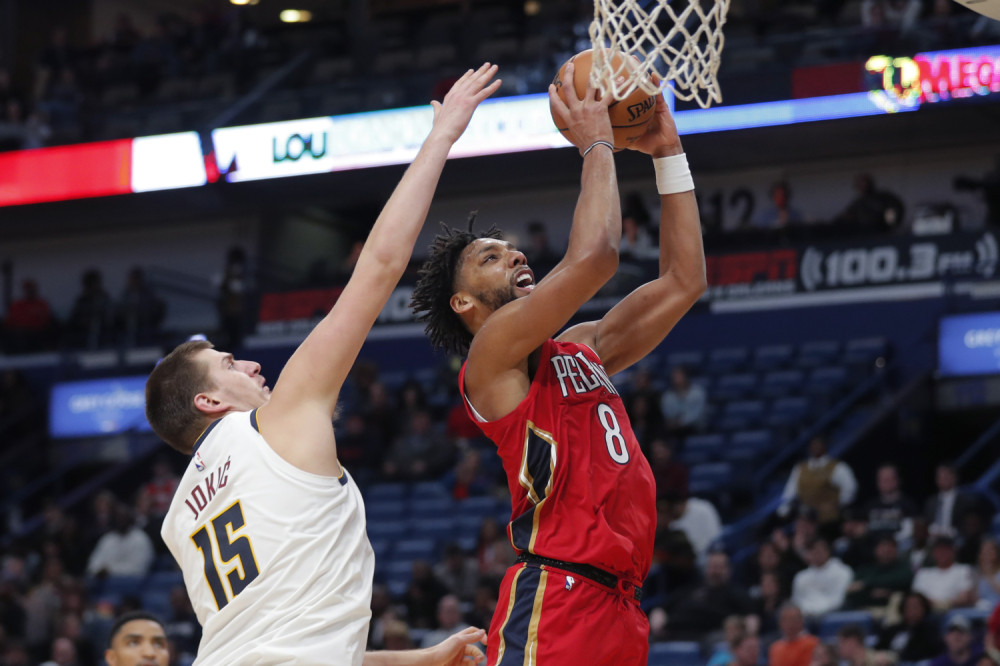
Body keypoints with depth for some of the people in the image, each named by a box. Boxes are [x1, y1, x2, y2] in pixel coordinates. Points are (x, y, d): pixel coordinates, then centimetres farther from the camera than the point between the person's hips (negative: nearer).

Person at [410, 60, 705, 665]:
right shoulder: (491, 354, 0)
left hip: (620, 604, 9)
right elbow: (594, 257, -13)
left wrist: (668, 153, 23)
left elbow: (684, 281, 26)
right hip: (554, 594, -8)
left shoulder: (581, 351, 24)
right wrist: (596, 145, 1)